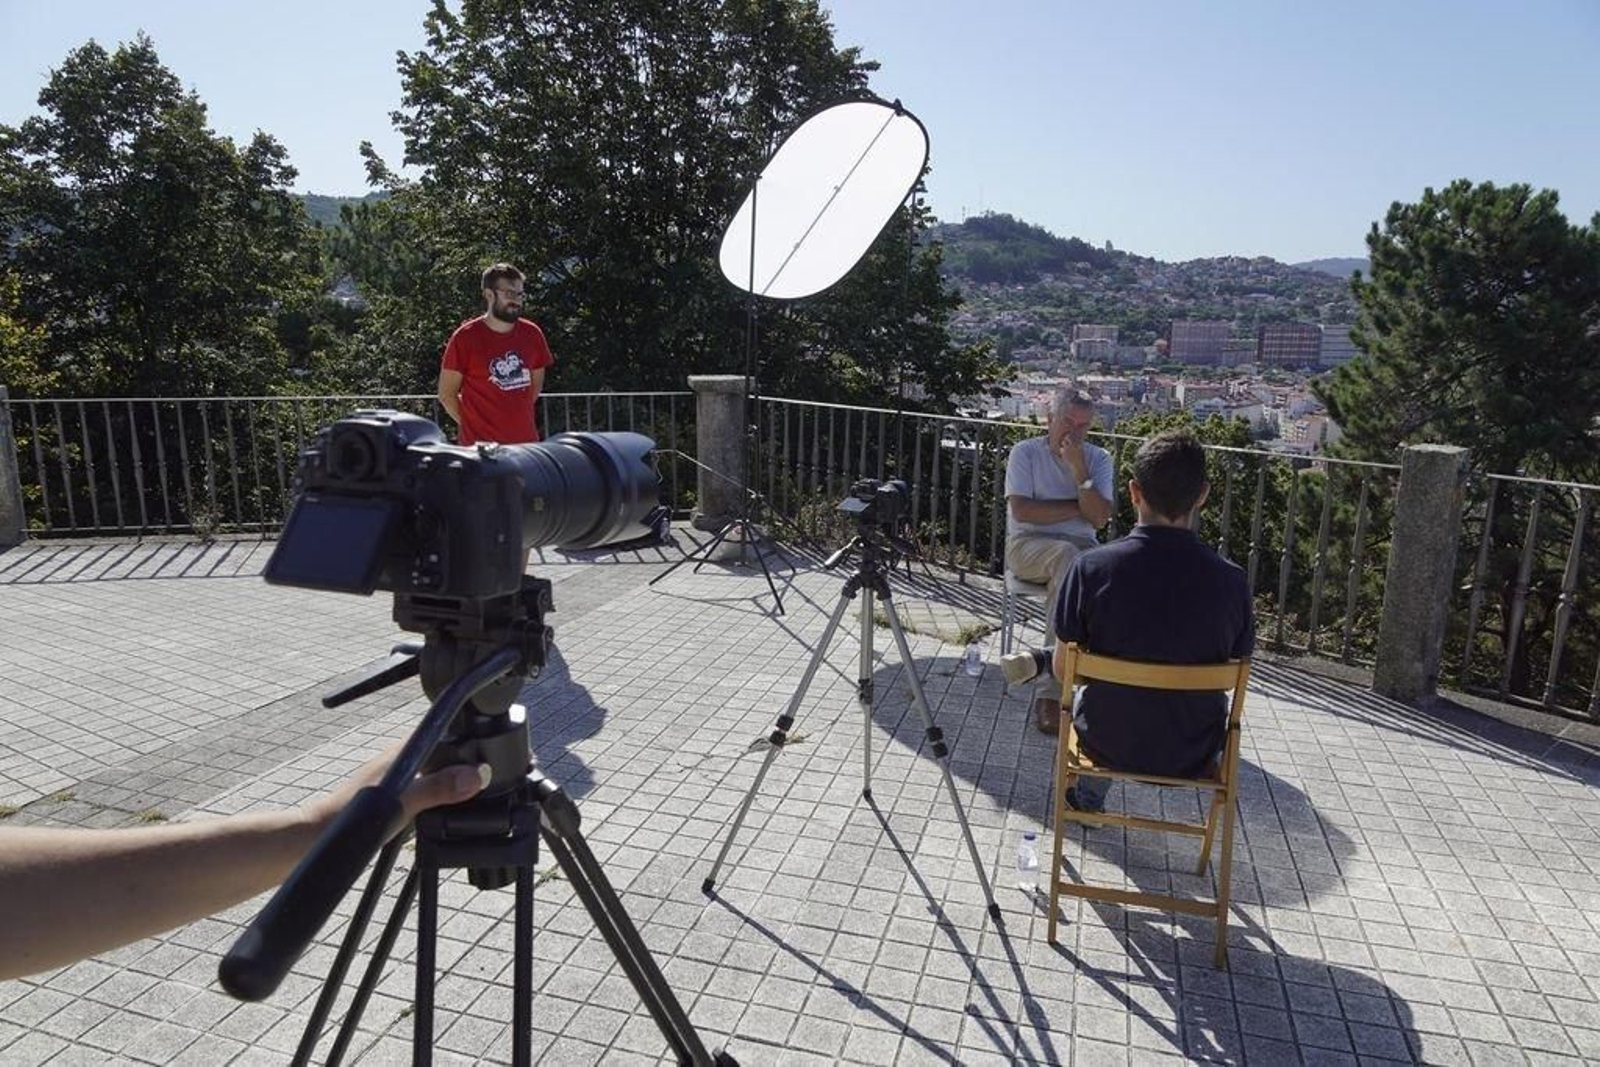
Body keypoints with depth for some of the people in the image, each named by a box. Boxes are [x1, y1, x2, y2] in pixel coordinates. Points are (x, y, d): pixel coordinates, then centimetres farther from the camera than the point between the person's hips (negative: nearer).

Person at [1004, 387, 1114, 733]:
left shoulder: (1098, 458, 9)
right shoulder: (1025, 452, 2)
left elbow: (1099, 518, -5)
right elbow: (1022, 511, -12)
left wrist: (1079, 469, -13)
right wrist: (1078, 509, -6)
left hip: (1080, 548, 3)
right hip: (1028, 546, -3)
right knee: (1068, 557, -36)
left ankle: (1050, 689, -27)